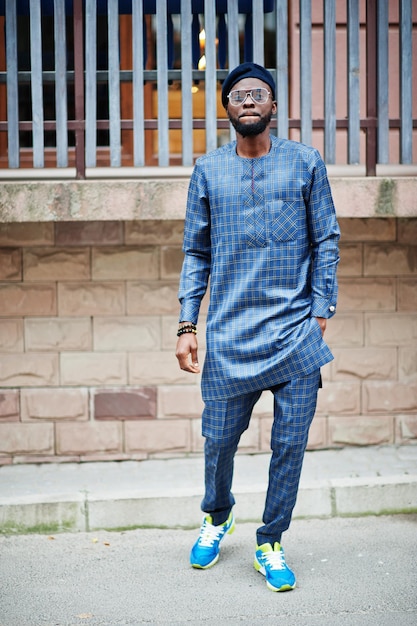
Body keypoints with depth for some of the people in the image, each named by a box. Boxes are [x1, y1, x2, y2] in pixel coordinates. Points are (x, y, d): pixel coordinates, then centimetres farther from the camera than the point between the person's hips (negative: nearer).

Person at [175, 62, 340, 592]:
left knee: (289, 444, 3)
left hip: (295, 333, -1)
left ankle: (270, 543, 21)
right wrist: (186, 325, 3)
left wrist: (321, 314, -2)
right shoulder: (208, 171, 8)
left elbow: (327, 241, 6)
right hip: (229, 335, 1)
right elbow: (195, 253, 10)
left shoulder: (305, 163, 4)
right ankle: (217, 516, 37)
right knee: (218, 439, 7)